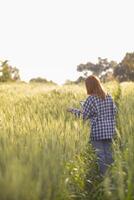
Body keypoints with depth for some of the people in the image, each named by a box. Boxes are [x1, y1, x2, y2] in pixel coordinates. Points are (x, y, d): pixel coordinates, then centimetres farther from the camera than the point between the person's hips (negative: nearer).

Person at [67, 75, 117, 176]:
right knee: (108, 153, 14)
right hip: (109, 130, 6)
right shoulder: (108, 96, 3)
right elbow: (114, 111, 11)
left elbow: (84, 115, -9)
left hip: (97, 132, -5)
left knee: (100, 155, 3)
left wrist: (72, 110, 5)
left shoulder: (91, 99, -14)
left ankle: (103, 175, 8)